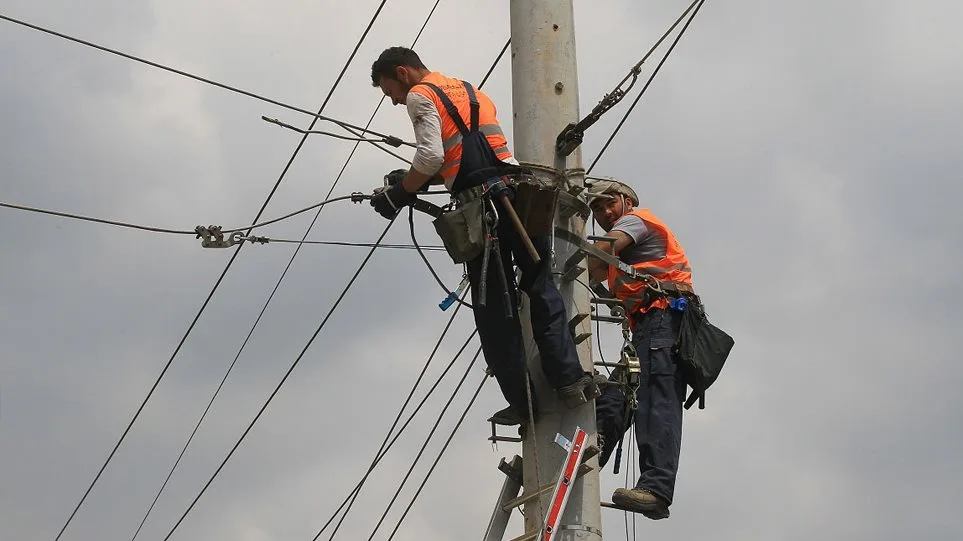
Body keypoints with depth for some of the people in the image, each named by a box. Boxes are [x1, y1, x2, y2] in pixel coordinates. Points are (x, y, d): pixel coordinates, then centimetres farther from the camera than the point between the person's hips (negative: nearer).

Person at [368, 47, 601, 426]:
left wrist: (399, 194, 2)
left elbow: (431, 157, -9)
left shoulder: (420, 96, 5)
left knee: (494, 310, 1)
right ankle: (568, 378, 1)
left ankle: (522, 401, 1)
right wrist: (415, 180, 24)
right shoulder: (471, 92, 29)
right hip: (520, 193, 6)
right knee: (542, 290, 11)